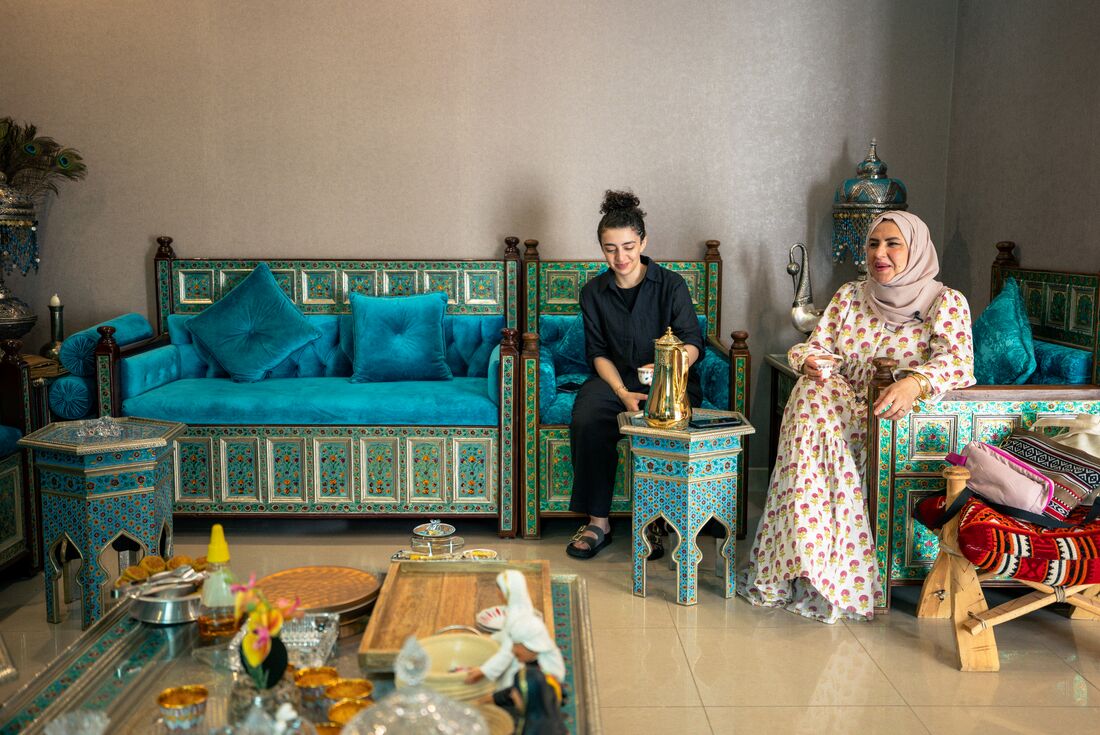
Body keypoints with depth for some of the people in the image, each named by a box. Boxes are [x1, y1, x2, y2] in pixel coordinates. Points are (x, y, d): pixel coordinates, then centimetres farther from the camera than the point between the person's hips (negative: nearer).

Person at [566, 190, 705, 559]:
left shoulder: (671, 284, -5)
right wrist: (622, 392, -16)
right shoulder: (594, 292, 4)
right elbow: (598, 353, 3)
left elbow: (693, 342, -12)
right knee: (586, 420, -29)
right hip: (616, 378, 2)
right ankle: (598, 522, -18)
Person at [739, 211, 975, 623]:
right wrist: (810, 361, -18)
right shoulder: (849, 297, 14)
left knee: (818, 415, -31)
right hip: (847, 409, 4)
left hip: (903, 419, -4)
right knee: (813, 392, -30)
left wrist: (915, 382, -37)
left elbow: (959, 362, -16)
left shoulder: (946, 302, 0)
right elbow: (815, 345, 8)